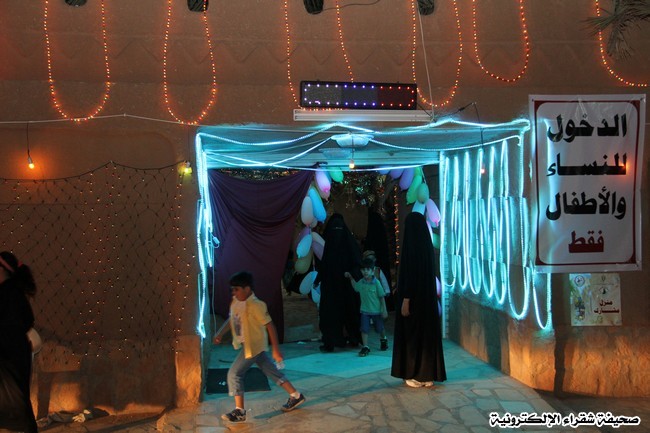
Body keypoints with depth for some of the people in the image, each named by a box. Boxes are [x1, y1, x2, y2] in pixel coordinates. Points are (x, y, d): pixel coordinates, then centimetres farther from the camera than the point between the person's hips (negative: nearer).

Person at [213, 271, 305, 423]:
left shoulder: (255, 305, -24)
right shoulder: (235, 301, 1)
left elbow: (270, 326, -21)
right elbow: (231, 319, 17)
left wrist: (276, 350, -19)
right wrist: (220, 333, 3)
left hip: (254, 345, -8)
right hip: (248, 345, 8)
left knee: (234, 374, -6)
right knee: (271, 371, 16)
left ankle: (239, 412, 5)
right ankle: (296, 396, 27)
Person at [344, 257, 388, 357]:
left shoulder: (376, 283, -16)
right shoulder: (361, 282, -5)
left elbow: (382, 297, -11)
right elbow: (355, 287, 19)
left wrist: (384, 310, -10)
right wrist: (351, 277, 9)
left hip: (376, 311, -2)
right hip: (365, 311, 2)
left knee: (380, 328, 16)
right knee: (364, 329, -5)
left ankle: (383, 340, 44)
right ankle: (365, 347, 4)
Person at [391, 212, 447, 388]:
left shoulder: (412, 246, -16)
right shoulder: (426, 245, 8)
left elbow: (410, 273, -21)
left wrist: (405, 300, -19)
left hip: (414, 297, -8)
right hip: (427, 296, 8)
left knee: (413, 334, 1)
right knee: (427, 332, 10)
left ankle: (417, 376, 7)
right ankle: (428, 375, 15)